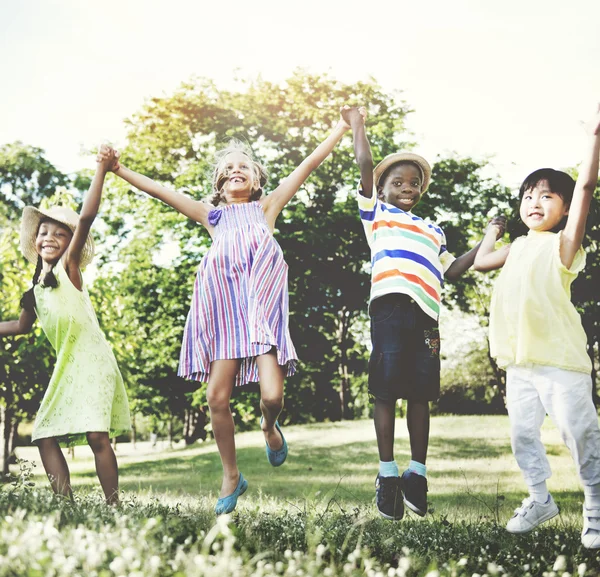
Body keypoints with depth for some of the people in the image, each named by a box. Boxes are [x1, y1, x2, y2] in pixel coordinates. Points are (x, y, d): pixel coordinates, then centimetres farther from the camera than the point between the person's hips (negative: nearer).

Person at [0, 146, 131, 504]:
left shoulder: (69, 267, -3)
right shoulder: (36, 286, 15)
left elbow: (86, 217, -16)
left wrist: (102, 169, -22)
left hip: (92, 361, -7)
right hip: (65, 367, 7)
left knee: (97, 435, -14)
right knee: (46, 436, 2)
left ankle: (114, 507, -8)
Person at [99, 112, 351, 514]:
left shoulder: (266, 206, 20)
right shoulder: (212, 216, 23)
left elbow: (309, 165, 18)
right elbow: (160, 191, 21)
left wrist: (343, 127, 17)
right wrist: (118, 169, 18)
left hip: (262, 300, -2)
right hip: (223, 304, 2)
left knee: (272, 394, -16)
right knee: (217, 396, -5)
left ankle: (269, 428, 23)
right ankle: (232, 476, 14)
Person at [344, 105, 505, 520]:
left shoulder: (433, 231, 31)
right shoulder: (377, 214, 19)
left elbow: (451, 271, 28)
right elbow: (366, 167, 13)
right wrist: (357, 125, 20)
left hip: (426, 314, 4)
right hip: (391, 304, -4)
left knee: (420, 393, 3)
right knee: (386, 390, -4)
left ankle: (417, 475, 9)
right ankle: (388, 475, 0)